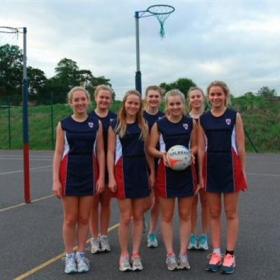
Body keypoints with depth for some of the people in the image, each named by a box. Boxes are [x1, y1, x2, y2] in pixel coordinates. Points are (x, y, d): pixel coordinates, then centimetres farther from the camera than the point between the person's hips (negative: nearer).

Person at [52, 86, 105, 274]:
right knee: (70, 218, 5)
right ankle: (69, 256, 19)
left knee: (84, 218, 9)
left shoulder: (96, 123, 2)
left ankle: (81, 255, 22)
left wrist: (101, 177, -3)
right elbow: (58, 153, -1)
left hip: (89, 173, 1)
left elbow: (100, 152, 4)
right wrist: (56, 179, -7)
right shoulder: (64, 124, 0)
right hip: (69, 173, -1)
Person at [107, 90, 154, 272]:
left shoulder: (144, 125, 9)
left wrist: (152, 173, 3)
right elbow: (111, 152, -2)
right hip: (123, 171, -3)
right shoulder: (115, 125, 0)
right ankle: (124, 255, 15)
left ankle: (136, 254, 17)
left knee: (138, 216, 7)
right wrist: (111, 177, -9)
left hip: (141, 171, 3)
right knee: (126, 217, 0)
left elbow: (148, 151, 10)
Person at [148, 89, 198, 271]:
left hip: (186, 172, 2)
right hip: (166, 172, -1)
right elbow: (151, 148, -1)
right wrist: (163, 154, -20)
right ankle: (170, 254, 17)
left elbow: (195, 145, 9)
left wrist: (191, 153, -12)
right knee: (167, 216, 6)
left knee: (185, 215, 8)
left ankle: (183, 254, 19)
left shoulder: (191, 123, 2)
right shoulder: (159, 124, -3)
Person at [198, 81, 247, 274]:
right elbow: (201, 148, 5)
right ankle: (216, 253, 19)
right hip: (211, 167, 3)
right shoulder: (203, 119, 5)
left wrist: (242, 171, -3)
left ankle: (230, 255, 14)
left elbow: (240, 146, -1)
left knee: (231, 213, 5)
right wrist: (200, 173, 2)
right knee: (214, 213, 9)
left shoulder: (235, 116, -1)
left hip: (230, 166, -2)